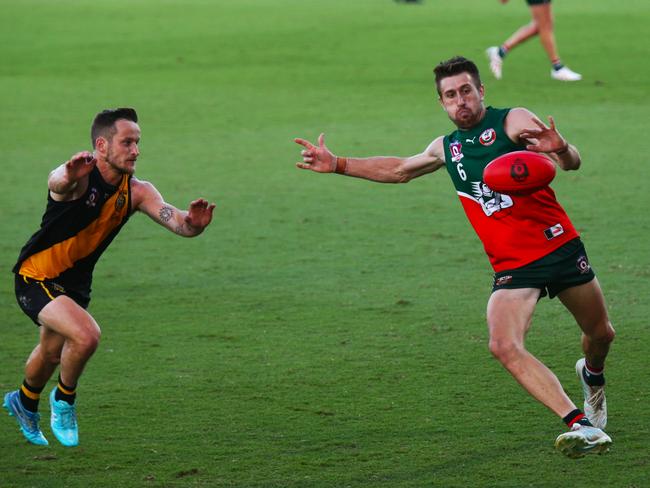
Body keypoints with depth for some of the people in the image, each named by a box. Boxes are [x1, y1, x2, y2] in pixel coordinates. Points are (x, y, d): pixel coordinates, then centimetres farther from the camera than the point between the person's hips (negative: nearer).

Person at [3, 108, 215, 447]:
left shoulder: (136, 191, -9)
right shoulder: (81, 177, -27)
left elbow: (175, 221, -21)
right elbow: (57, 182, -52)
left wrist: (191, 223, -47)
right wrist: (68, 177, -78)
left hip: (75, 283, 7)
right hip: (35, 278, -7)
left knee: (52, 352, 26)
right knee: (86, 335, -27)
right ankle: (64, 399, 2)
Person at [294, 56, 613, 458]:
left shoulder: (513, 121, -5)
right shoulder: (447, 148, 12)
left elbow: (573, 162, -18)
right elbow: (400, 169, 31)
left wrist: (560, 150, -43)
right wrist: (338, 165, 27)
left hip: (561, 247, -3)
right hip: (512, 267, 3)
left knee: (601, 335, 13)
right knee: (504, 346, -24)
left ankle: (592, 376, 51)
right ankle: (581, 425, -30)